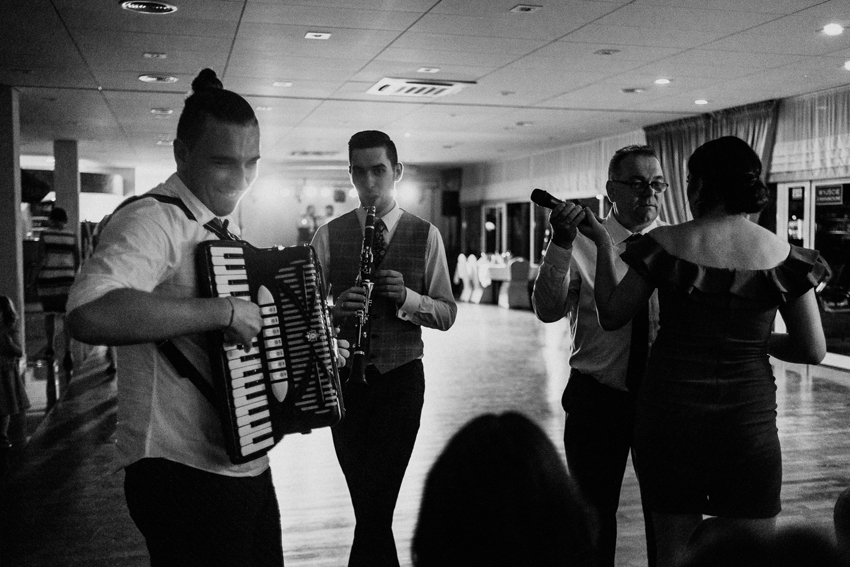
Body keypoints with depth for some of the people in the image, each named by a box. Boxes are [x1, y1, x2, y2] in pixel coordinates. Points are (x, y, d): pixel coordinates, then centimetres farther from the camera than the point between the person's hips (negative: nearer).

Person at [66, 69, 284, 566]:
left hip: (246, 465, 9)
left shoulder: (221, 228, 12)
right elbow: (89, 315, -36)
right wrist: (224, 310, -31)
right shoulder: (150, 221, -17)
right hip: (185, 475, -9)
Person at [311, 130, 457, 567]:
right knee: (367, 506, 10)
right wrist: (335, 309, -20)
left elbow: (447, 313, 1)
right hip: (344, 378, 2)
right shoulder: (329, 236, 3)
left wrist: (407, 297, -18)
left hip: (401, 378, -1)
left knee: (375, 506, -5)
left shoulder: (425, 235, 2)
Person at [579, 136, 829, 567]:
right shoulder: (783, 255, -4)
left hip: (670, 413, 0)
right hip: (749, 416, 0)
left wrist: (603, 245, 11)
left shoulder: (665, 244, -6)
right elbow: (813, 350, -1)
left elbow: (612, 316, 2)